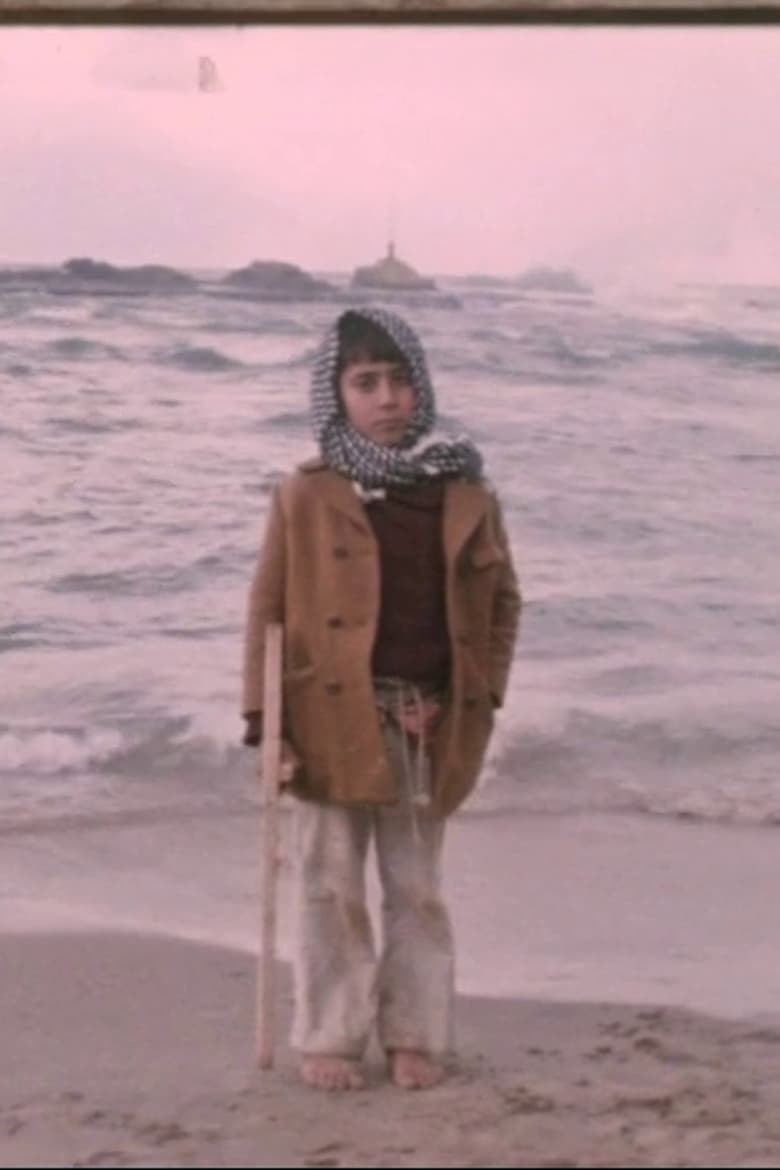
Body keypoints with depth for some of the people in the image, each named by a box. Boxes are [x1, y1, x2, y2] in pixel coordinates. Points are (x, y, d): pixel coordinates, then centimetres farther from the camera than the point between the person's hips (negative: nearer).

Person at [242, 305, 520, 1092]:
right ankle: (328, 1039, 17)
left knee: (417, 887, 11)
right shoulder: (306, 495, -4)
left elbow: (501, 600, 11)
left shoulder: (466, 495, 3)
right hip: (332, 719, -2)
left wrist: (480, 693, -1)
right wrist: (266, 720, -9)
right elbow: (267, 608, -3)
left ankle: (416, 1035, 21)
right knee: (331, 888, 6)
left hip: (431, 722, 2)